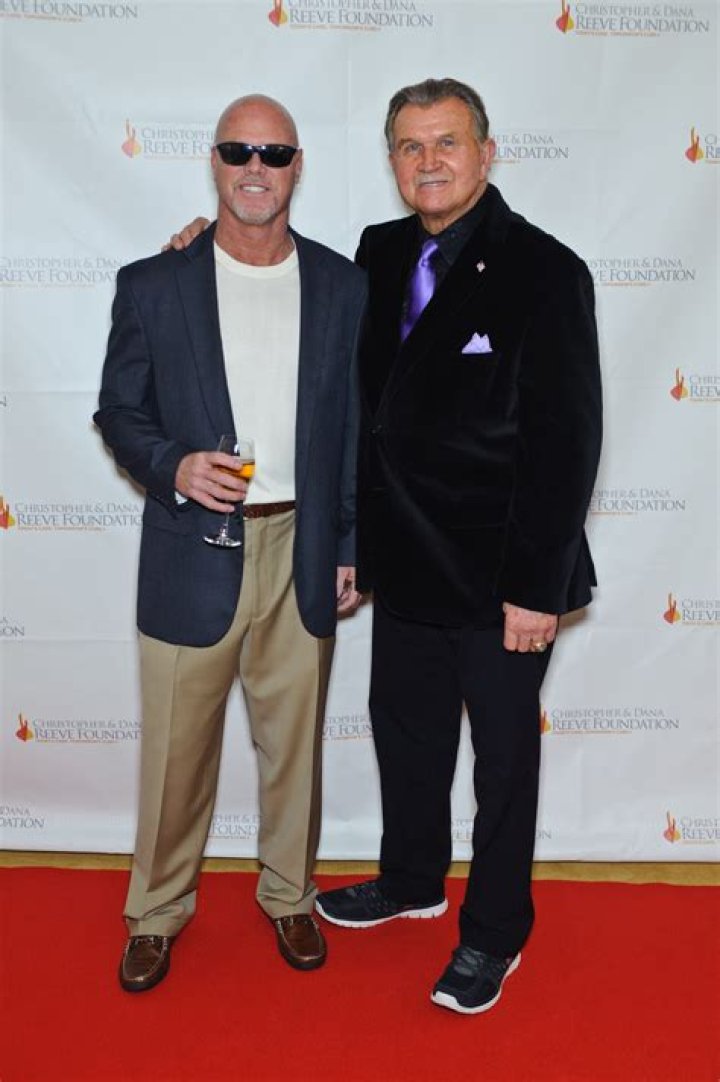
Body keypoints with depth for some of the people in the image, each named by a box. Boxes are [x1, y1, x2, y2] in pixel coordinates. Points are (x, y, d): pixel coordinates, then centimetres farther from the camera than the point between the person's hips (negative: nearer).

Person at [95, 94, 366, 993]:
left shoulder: (343, 285, 4)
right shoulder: (152, 285, -1)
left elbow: (358, 424, 7)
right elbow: (118, 412, 4)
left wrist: (352, 546, 4)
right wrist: (173, 467, -17)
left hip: (302, 554, 2)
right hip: (192, 555, -1)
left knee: (294, 741, 15)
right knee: (175, 749, 10)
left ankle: (289, 896, 37)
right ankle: (156, 913, 32)